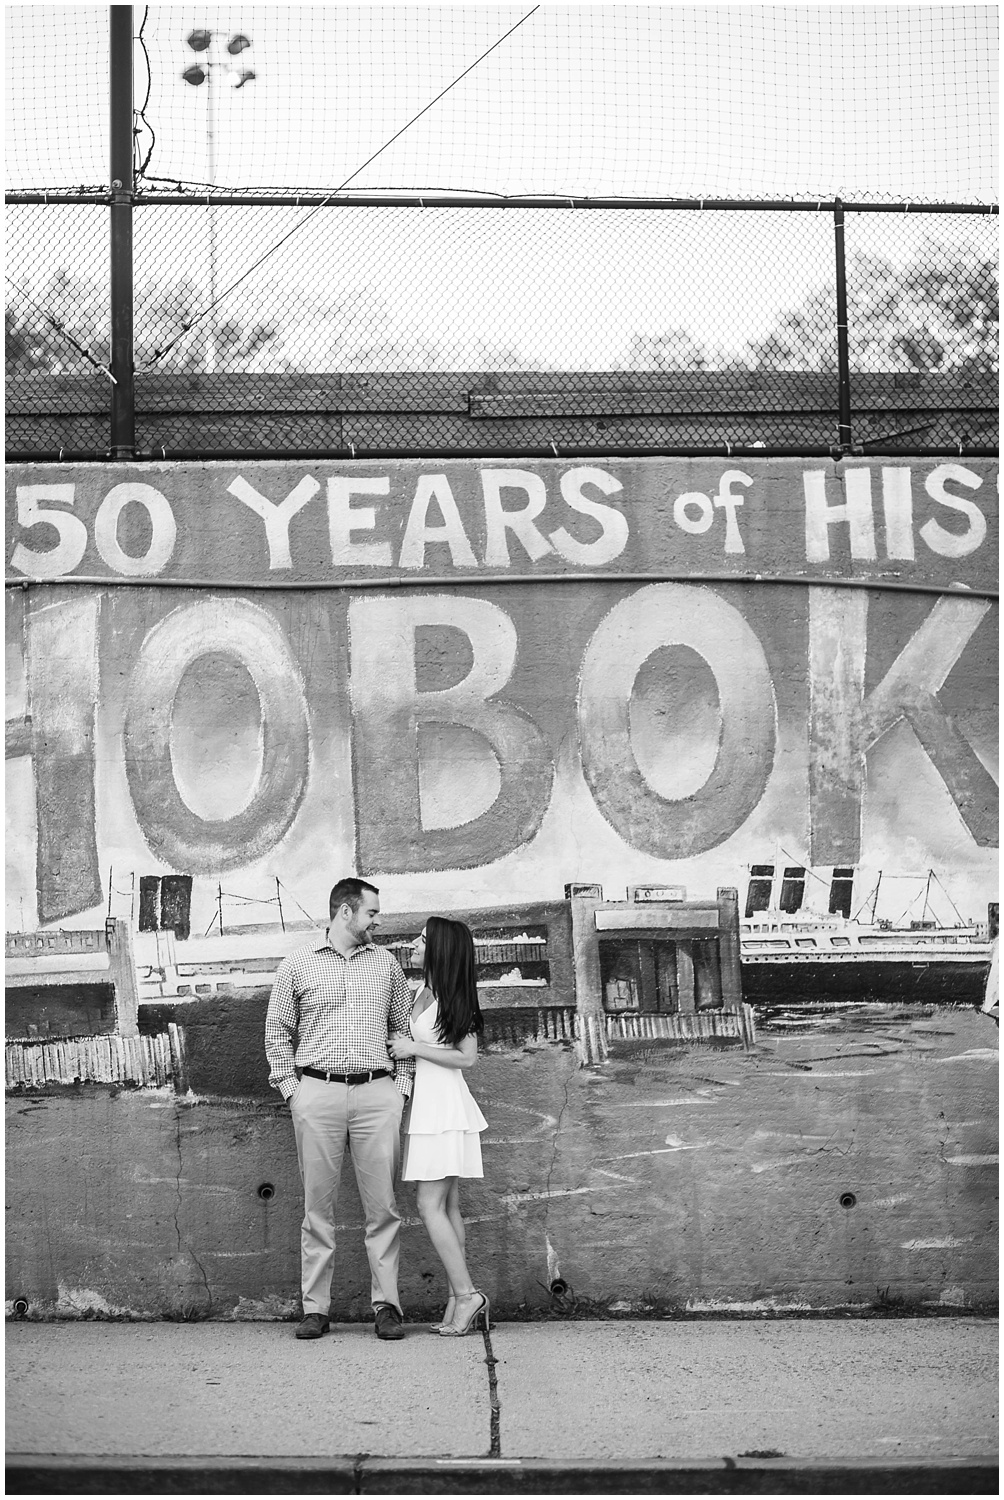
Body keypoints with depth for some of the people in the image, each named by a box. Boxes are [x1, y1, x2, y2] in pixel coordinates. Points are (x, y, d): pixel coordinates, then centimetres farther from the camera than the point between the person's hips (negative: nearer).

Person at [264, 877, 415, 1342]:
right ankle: (315, 1308, 7)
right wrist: (289, 1086, 1)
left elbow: (405, 1028, 17)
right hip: (316, 1093, -1)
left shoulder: (386, 963, 14)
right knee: (318, 1204, 2)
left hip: (377, 1094, 1)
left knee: (382, 1204, -2)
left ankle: (386, 1305, 3)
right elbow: (278, 1029, 10)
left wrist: (402, 1085, 7)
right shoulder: (298, 964, 8)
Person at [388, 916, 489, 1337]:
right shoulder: (422, 994, 15)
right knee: (447, 1207, 7)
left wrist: (413, 1048, -10)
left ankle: (466, 1295, -9)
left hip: (444, 1106, -9)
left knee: (430, 1205, -12)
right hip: (425, 1104, 9)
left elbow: (467, 1057, -12)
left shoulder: (454, 998, -9)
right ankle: (459, 1303, 8)